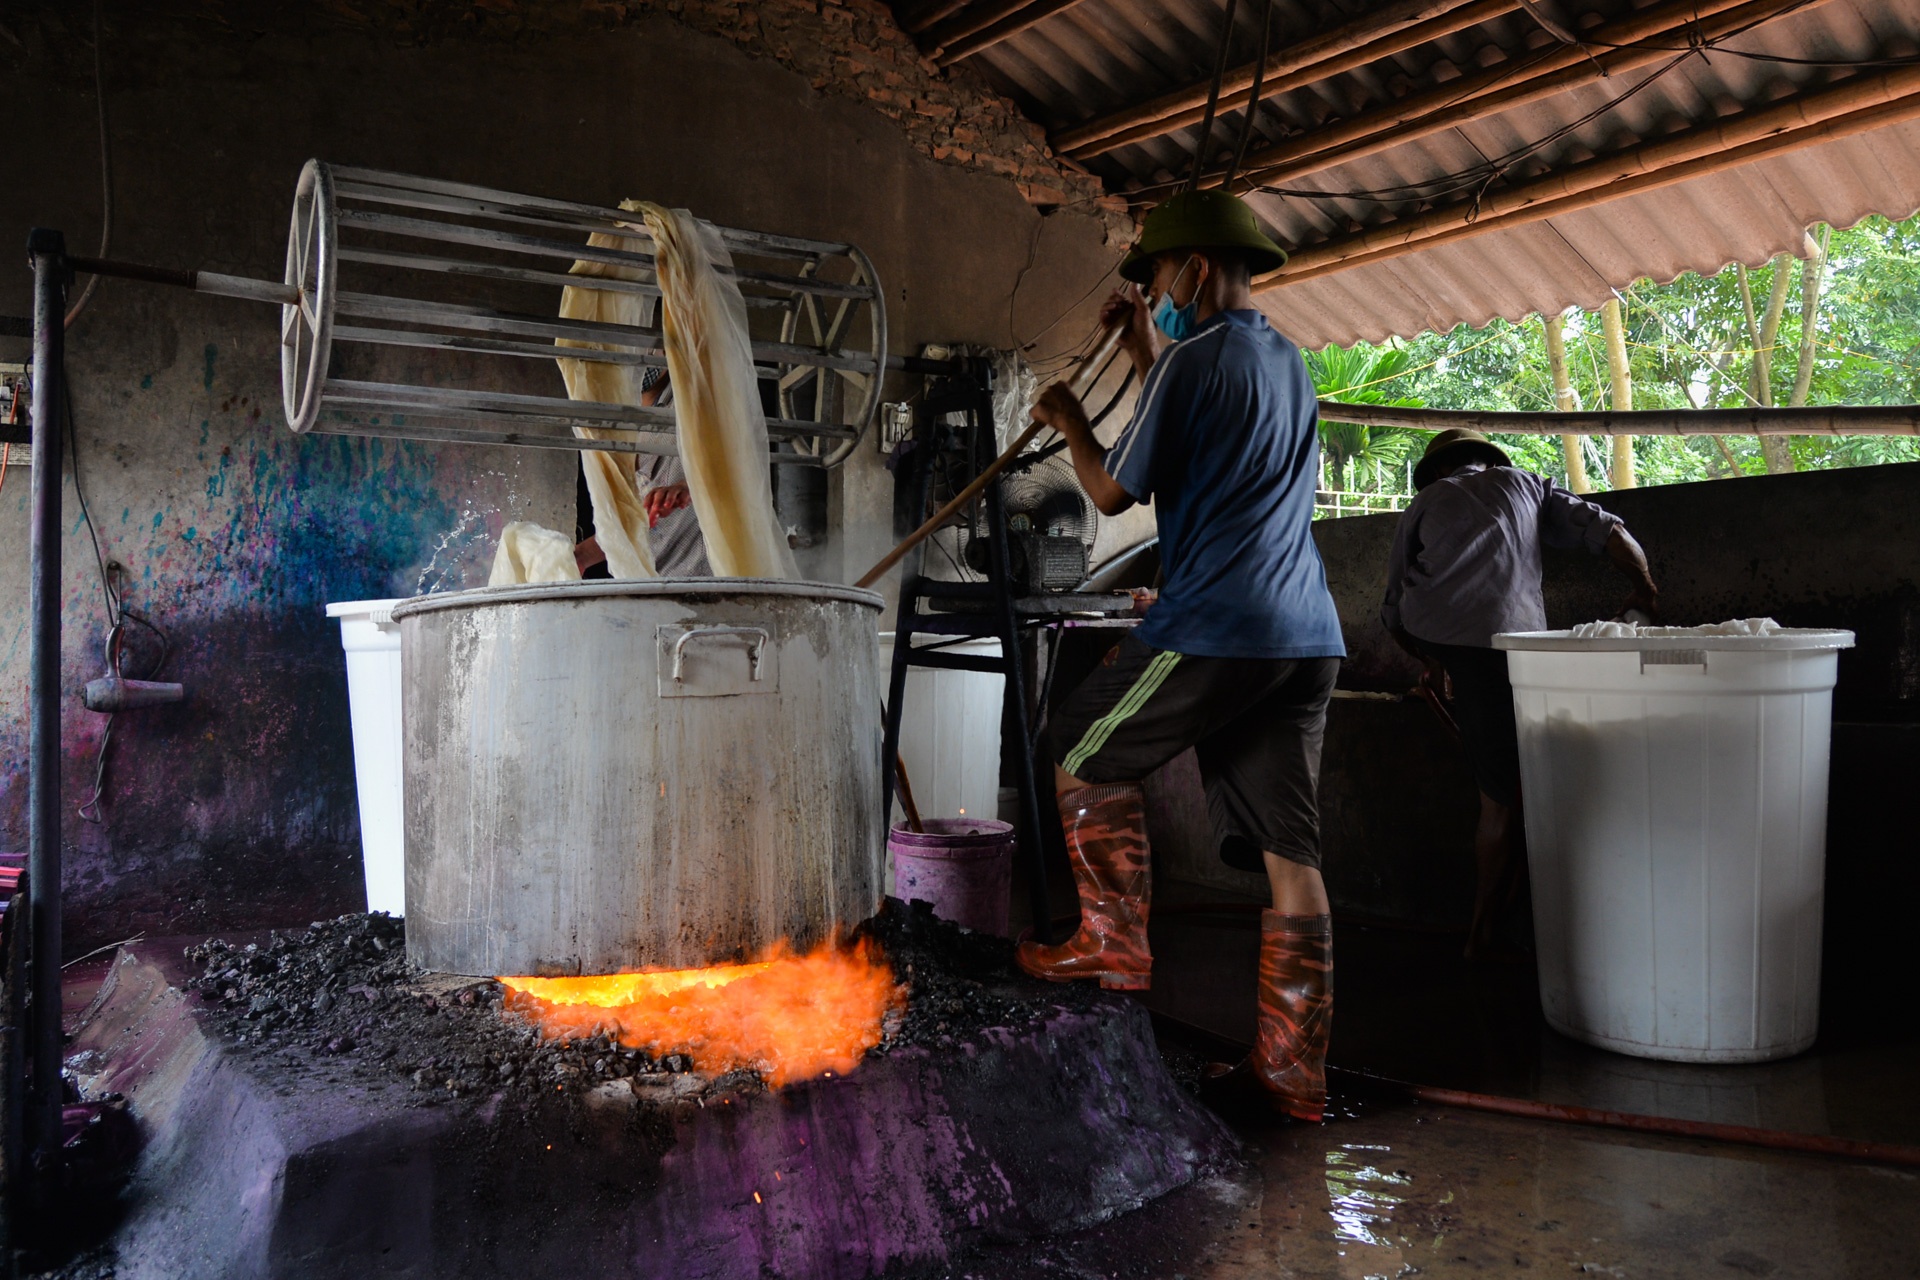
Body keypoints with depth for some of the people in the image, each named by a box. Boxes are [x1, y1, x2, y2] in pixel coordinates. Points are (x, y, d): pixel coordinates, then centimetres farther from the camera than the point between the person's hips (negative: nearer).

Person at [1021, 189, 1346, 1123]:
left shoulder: (1194, 361, -6)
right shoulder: (1290, 364, 20)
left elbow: (1114, 493, -2)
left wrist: (1071, 425, 16)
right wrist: (1146, 349, 34)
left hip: (1215, 628, -8)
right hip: (1307, 637, 8)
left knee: (1087, 756, 13)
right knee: (1289, 853, 6)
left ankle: (1116, 944, 19)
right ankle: (1294, 1072, 9)